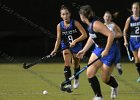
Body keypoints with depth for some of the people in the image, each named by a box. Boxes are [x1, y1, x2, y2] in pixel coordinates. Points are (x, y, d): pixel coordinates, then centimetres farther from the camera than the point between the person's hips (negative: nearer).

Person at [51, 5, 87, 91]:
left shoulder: (75, 23, -17)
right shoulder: (60, 26, -8)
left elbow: (85, 35, -18)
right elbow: (58, 39, -4)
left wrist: (75, 41, -29)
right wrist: (55, 50, -18)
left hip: (76, 46, -1)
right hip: (66, 47, 1)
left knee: (76, 65, 15)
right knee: (67, 64, -20)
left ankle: (76, 79, 45)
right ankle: (68, 84, -27)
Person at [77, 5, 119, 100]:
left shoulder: (96, 24, -25)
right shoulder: (90, 24, 3)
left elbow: (111, 35, -31)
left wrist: (106, 51, -28)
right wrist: (84, 50, 23)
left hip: (109, 50, -9)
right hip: (99, 49, 9)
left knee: (105, 78, 2)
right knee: (90, 73, -2)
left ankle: (115, 86, 36)